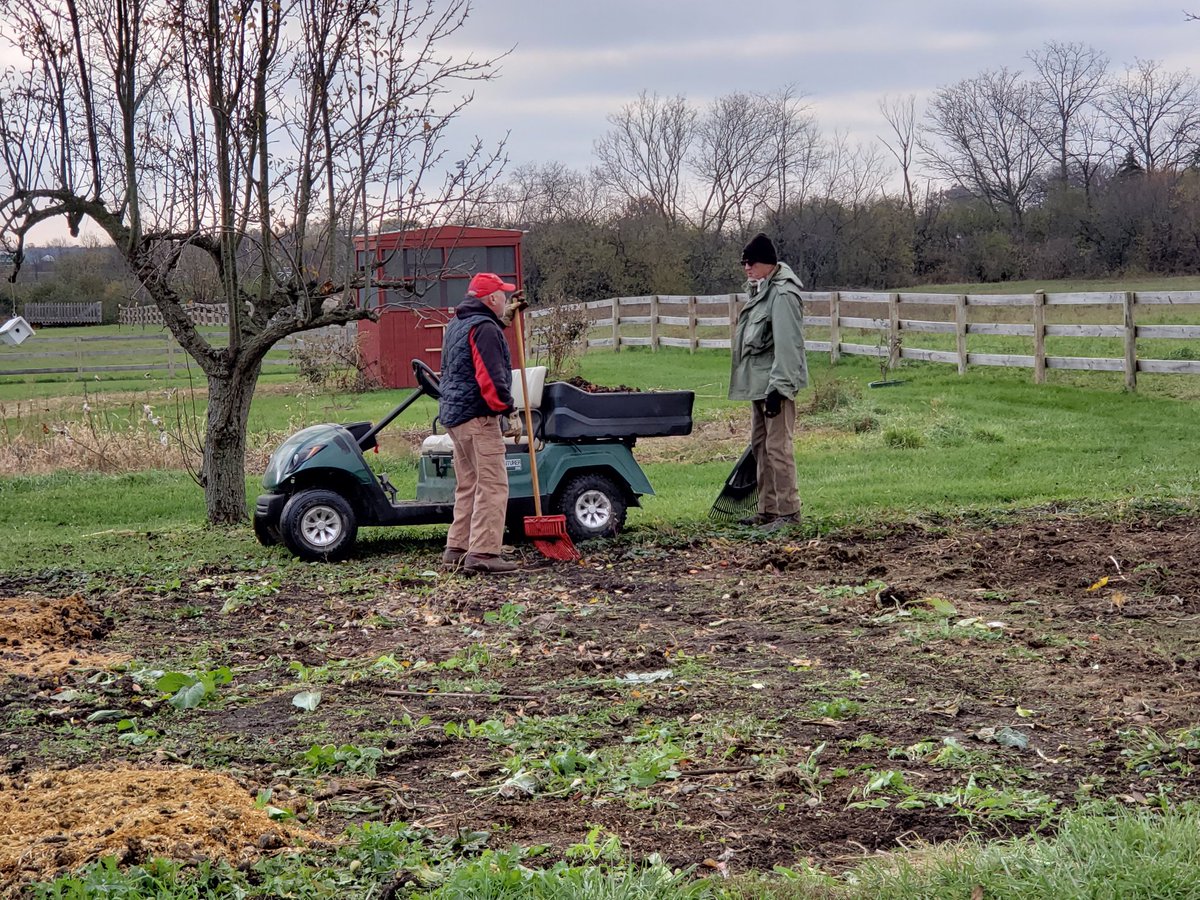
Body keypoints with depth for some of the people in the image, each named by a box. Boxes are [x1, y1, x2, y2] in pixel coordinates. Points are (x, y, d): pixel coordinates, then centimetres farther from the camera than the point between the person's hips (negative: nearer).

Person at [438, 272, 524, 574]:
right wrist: (506, 409, -15)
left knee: (468, 485, 16)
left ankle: (457, 548, 19)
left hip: (454, 414, 10)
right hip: (478, 416, -10)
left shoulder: (456, 325, 18)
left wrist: (506, 316, 44)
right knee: (492, 486, -9)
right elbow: (491, 377, -22)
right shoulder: (484, 329, -13)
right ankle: (483, 553, -13)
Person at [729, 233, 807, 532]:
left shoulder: (782, 294, -16)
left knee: (778, 446, -10)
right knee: (760, 446, 15)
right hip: (758, 383, 11)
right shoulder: (759, 291, 17)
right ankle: (768, 509, 22)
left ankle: (789, 512, -6)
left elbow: (787, 345, -22)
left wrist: (779, 387, -25)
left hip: (775, 383, -11)